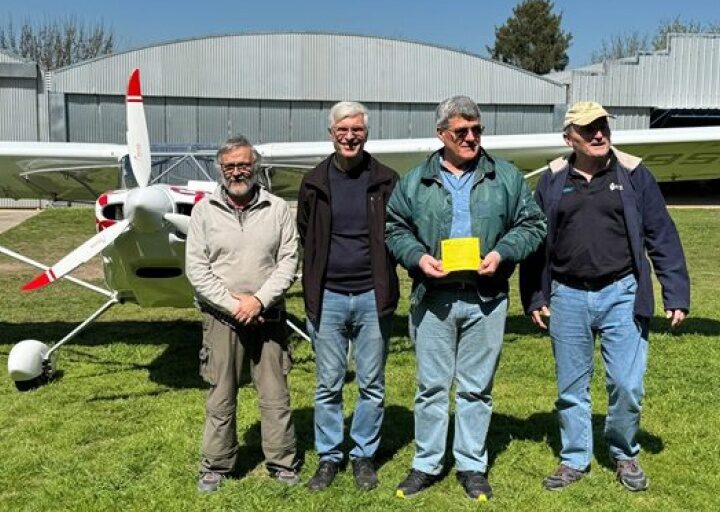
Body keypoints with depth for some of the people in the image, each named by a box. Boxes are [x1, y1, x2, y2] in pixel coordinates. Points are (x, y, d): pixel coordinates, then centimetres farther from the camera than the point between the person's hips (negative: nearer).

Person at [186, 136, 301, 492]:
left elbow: (288, 261, -1)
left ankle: (282, 462, 20)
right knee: (220, 397, 7)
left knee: (275, 395, 7)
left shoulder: (278, 209, 3)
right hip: (221, 317, 0)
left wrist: (259, 300, -13)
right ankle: (216, 465, 21)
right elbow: (196, 268, -2)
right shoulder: (204, 211, 2)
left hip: (267, 316, 0)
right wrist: (232, 304, -11)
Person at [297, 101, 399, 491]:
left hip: (372, 297, 0)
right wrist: (316, 279, 10)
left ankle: (364, 456, 24)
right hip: (328, 298, 1)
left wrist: (382, 276, 0)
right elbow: (304, 237, 13)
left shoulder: (385, 181, 1)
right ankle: (328, 457, 22)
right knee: (328, 386, 9)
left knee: (372, 385, 8)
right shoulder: (314, 182, 4)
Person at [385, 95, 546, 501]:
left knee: (477, 388, 9)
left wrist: (502, 253, -10)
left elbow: (532, 224, 6)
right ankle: (427, 464, 23)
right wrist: (418, 256, -10)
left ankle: (472, 466, 24)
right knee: (432, 385, 8)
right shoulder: (415, 182, 5)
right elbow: (395, 229, 8)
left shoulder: (506, 177, 5)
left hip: (486, 300, 0)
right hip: (433, 299, 0)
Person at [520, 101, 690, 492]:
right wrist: (534, 298, 6)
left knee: (627, 384, 0)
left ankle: (625, 455, 25)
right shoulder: (553, 180, 5)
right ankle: (575, 459, 27)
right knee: (571, 386, 10)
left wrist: (676, 295, -3)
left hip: (621, 295, -1)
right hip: (567, 298, 2)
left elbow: (662, 237, 1)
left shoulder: (632, 174, 1)